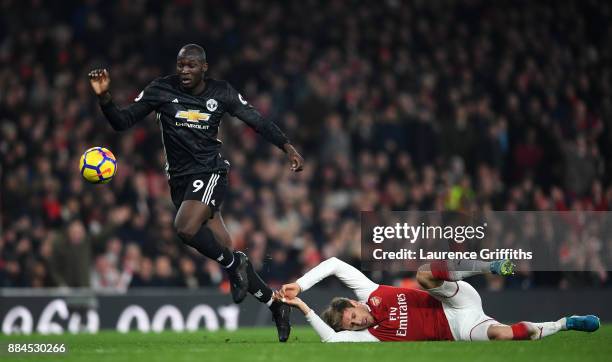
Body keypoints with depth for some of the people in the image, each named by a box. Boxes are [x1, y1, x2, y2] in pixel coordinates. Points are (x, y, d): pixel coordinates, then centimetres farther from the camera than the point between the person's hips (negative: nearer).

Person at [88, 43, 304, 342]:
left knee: (186, 228, -32)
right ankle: (275, 305, 17)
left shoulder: (221, 93, 0)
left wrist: (287, 147, 2)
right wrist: (104, 97, -19)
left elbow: (256, 121, 8)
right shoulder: (161, 90, -1)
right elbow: (122, 121, -2)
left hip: (210, 172, -3)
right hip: (180, 180, 3)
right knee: (225, 253, 2)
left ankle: (233, 263, -7)